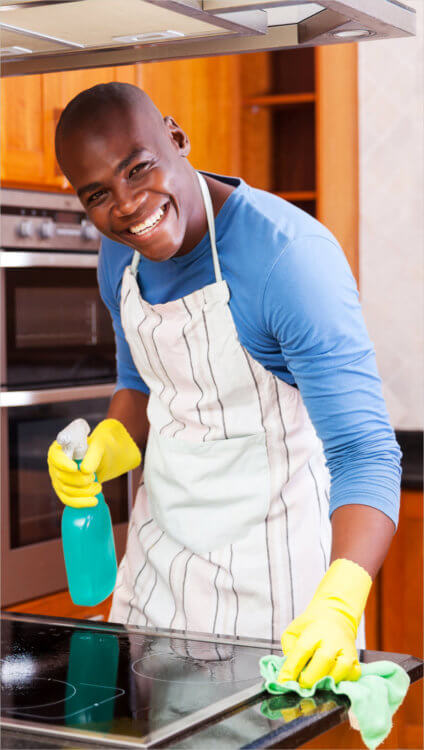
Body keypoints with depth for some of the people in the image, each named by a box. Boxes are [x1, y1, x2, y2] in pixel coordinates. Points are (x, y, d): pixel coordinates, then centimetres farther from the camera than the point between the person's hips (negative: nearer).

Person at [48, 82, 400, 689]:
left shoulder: (291, 257, -25)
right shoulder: (119, 259, -2)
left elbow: (365, 452, -30)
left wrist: (337, 606, -45)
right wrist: (105, 449, -7)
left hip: (270, 563, -6)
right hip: (163, 545, 6)